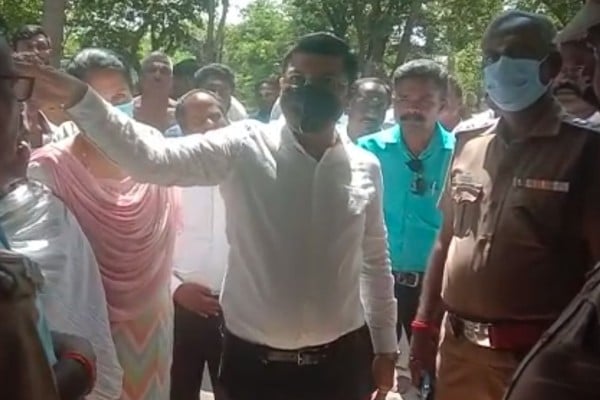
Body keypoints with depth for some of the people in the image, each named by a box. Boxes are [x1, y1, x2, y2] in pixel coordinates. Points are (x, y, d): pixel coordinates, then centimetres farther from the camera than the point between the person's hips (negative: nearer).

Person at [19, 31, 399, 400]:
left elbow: (376, 259, 9)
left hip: (341, 359, 2)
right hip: (253, 359, -2)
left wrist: (385, 344, 13)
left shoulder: (366, 168, 0)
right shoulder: (245, 147, -9)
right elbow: (154, 158, -22)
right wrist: (80, 98, -36)